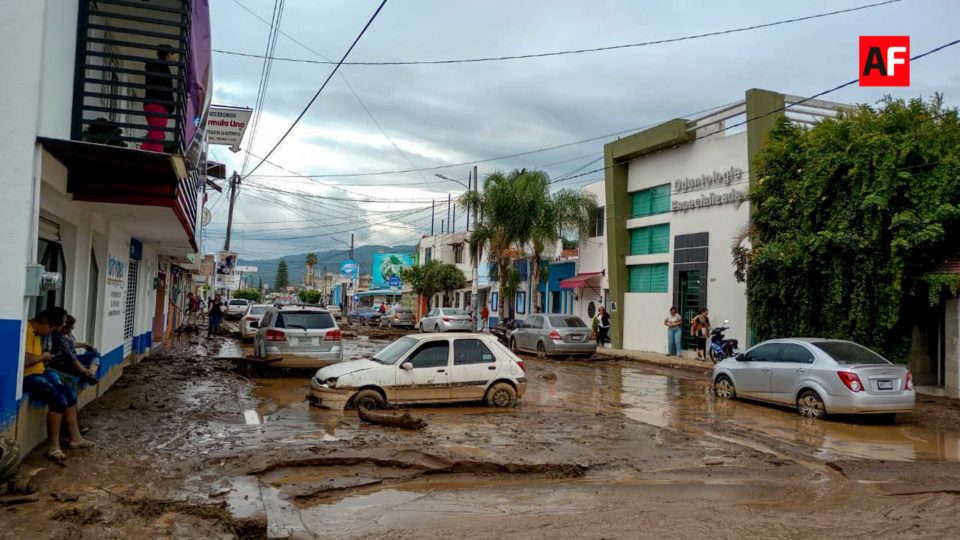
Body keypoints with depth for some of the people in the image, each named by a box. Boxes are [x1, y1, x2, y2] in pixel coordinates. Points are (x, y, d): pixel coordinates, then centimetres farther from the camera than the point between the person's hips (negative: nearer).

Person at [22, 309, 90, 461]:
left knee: (70, 395, 7)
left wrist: (44, 356, 7)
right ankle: (53, 446, -15)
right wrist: (43, 357, -12)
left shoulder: (35, 332, 12)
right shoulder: (27, 332, -21)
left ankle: (75, 438, 12)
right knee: (59, 400, -23)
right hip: (28, 377, -11)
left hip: (39, 373, 11)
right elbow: (25, 360, -28)